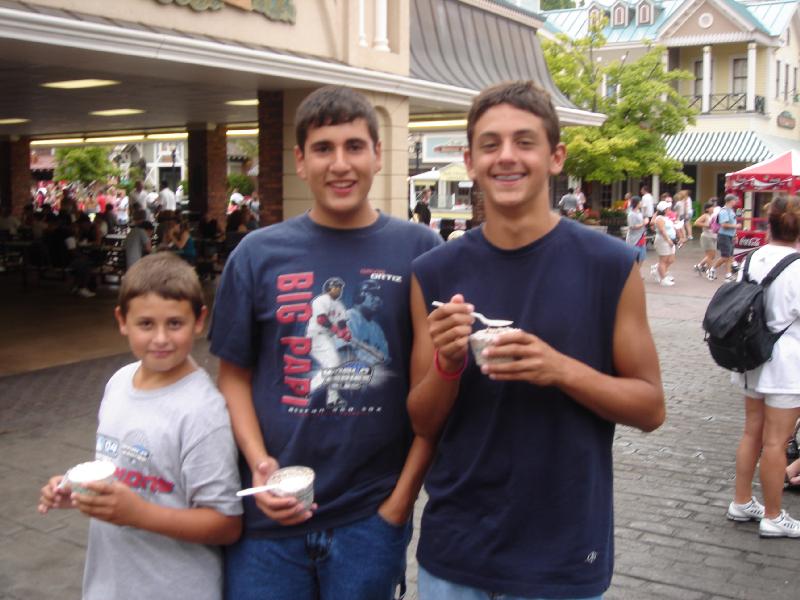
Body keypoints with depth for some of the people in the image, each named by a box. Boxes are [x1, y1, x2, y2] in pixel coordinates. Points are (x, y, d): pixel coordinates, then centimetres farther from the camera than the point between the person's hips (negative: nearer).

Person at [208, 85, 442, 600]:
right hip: (270, 517, 1)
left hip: (372, 516, 0)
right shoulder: (259, 254, 0)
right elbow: (235, 375, 5)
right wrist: (259, 464, -9)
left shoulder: (419, 250, -3)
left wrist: (403, 495, -6)